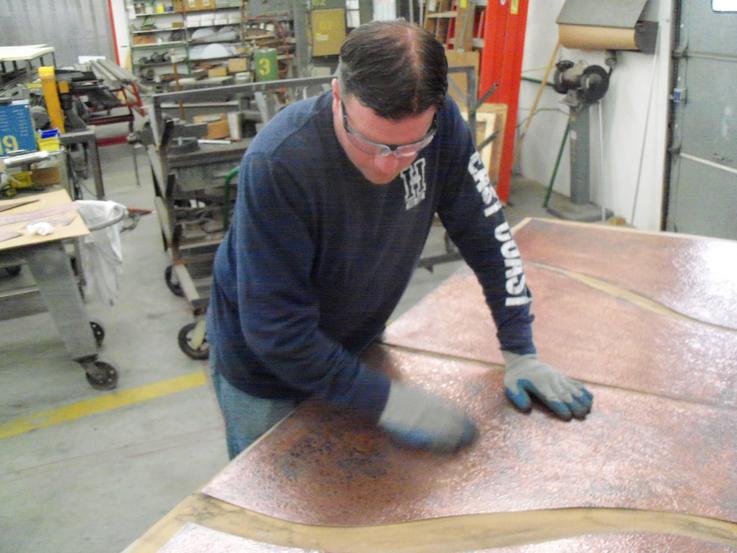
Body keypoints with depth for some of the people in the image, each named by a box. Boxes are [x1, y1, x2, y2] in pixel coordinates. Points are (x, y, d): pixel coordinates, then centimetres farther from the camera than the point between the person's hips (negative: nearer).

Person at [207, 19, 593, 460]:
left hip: (354, 350, 4)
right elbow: (275, 329, -30)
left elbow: (486, 230, -10)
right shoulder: (276, 165, -34)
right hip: (267, 371, -3)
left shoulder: (439, 124, -21)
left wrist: (520, 353, -11)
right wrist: (386, 400, -30)